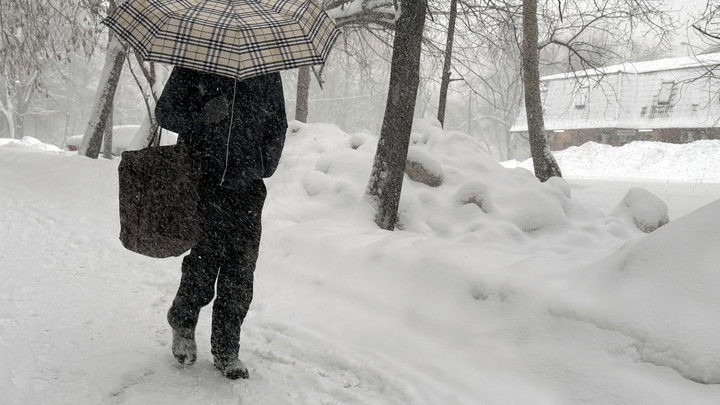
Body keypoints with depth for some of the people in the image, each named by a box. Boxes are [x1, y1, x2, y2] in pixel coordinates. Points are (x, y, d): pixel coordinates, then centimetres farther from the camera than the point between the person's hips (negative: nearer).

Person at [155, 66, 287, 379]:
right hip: (204, 186, -2)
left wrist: (265, 166, 5)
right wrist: (204, 116, -14)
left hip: (248, 191, 2)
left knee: (240, 278, 4)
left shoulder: (266, 71, 8)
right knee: (201, 267, 0)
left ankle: (226, 351, 19)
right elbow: (164, 113, 4)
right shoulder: (194, 67, 1)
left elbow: (278, 125, 17)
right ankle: (182, 322, 31)